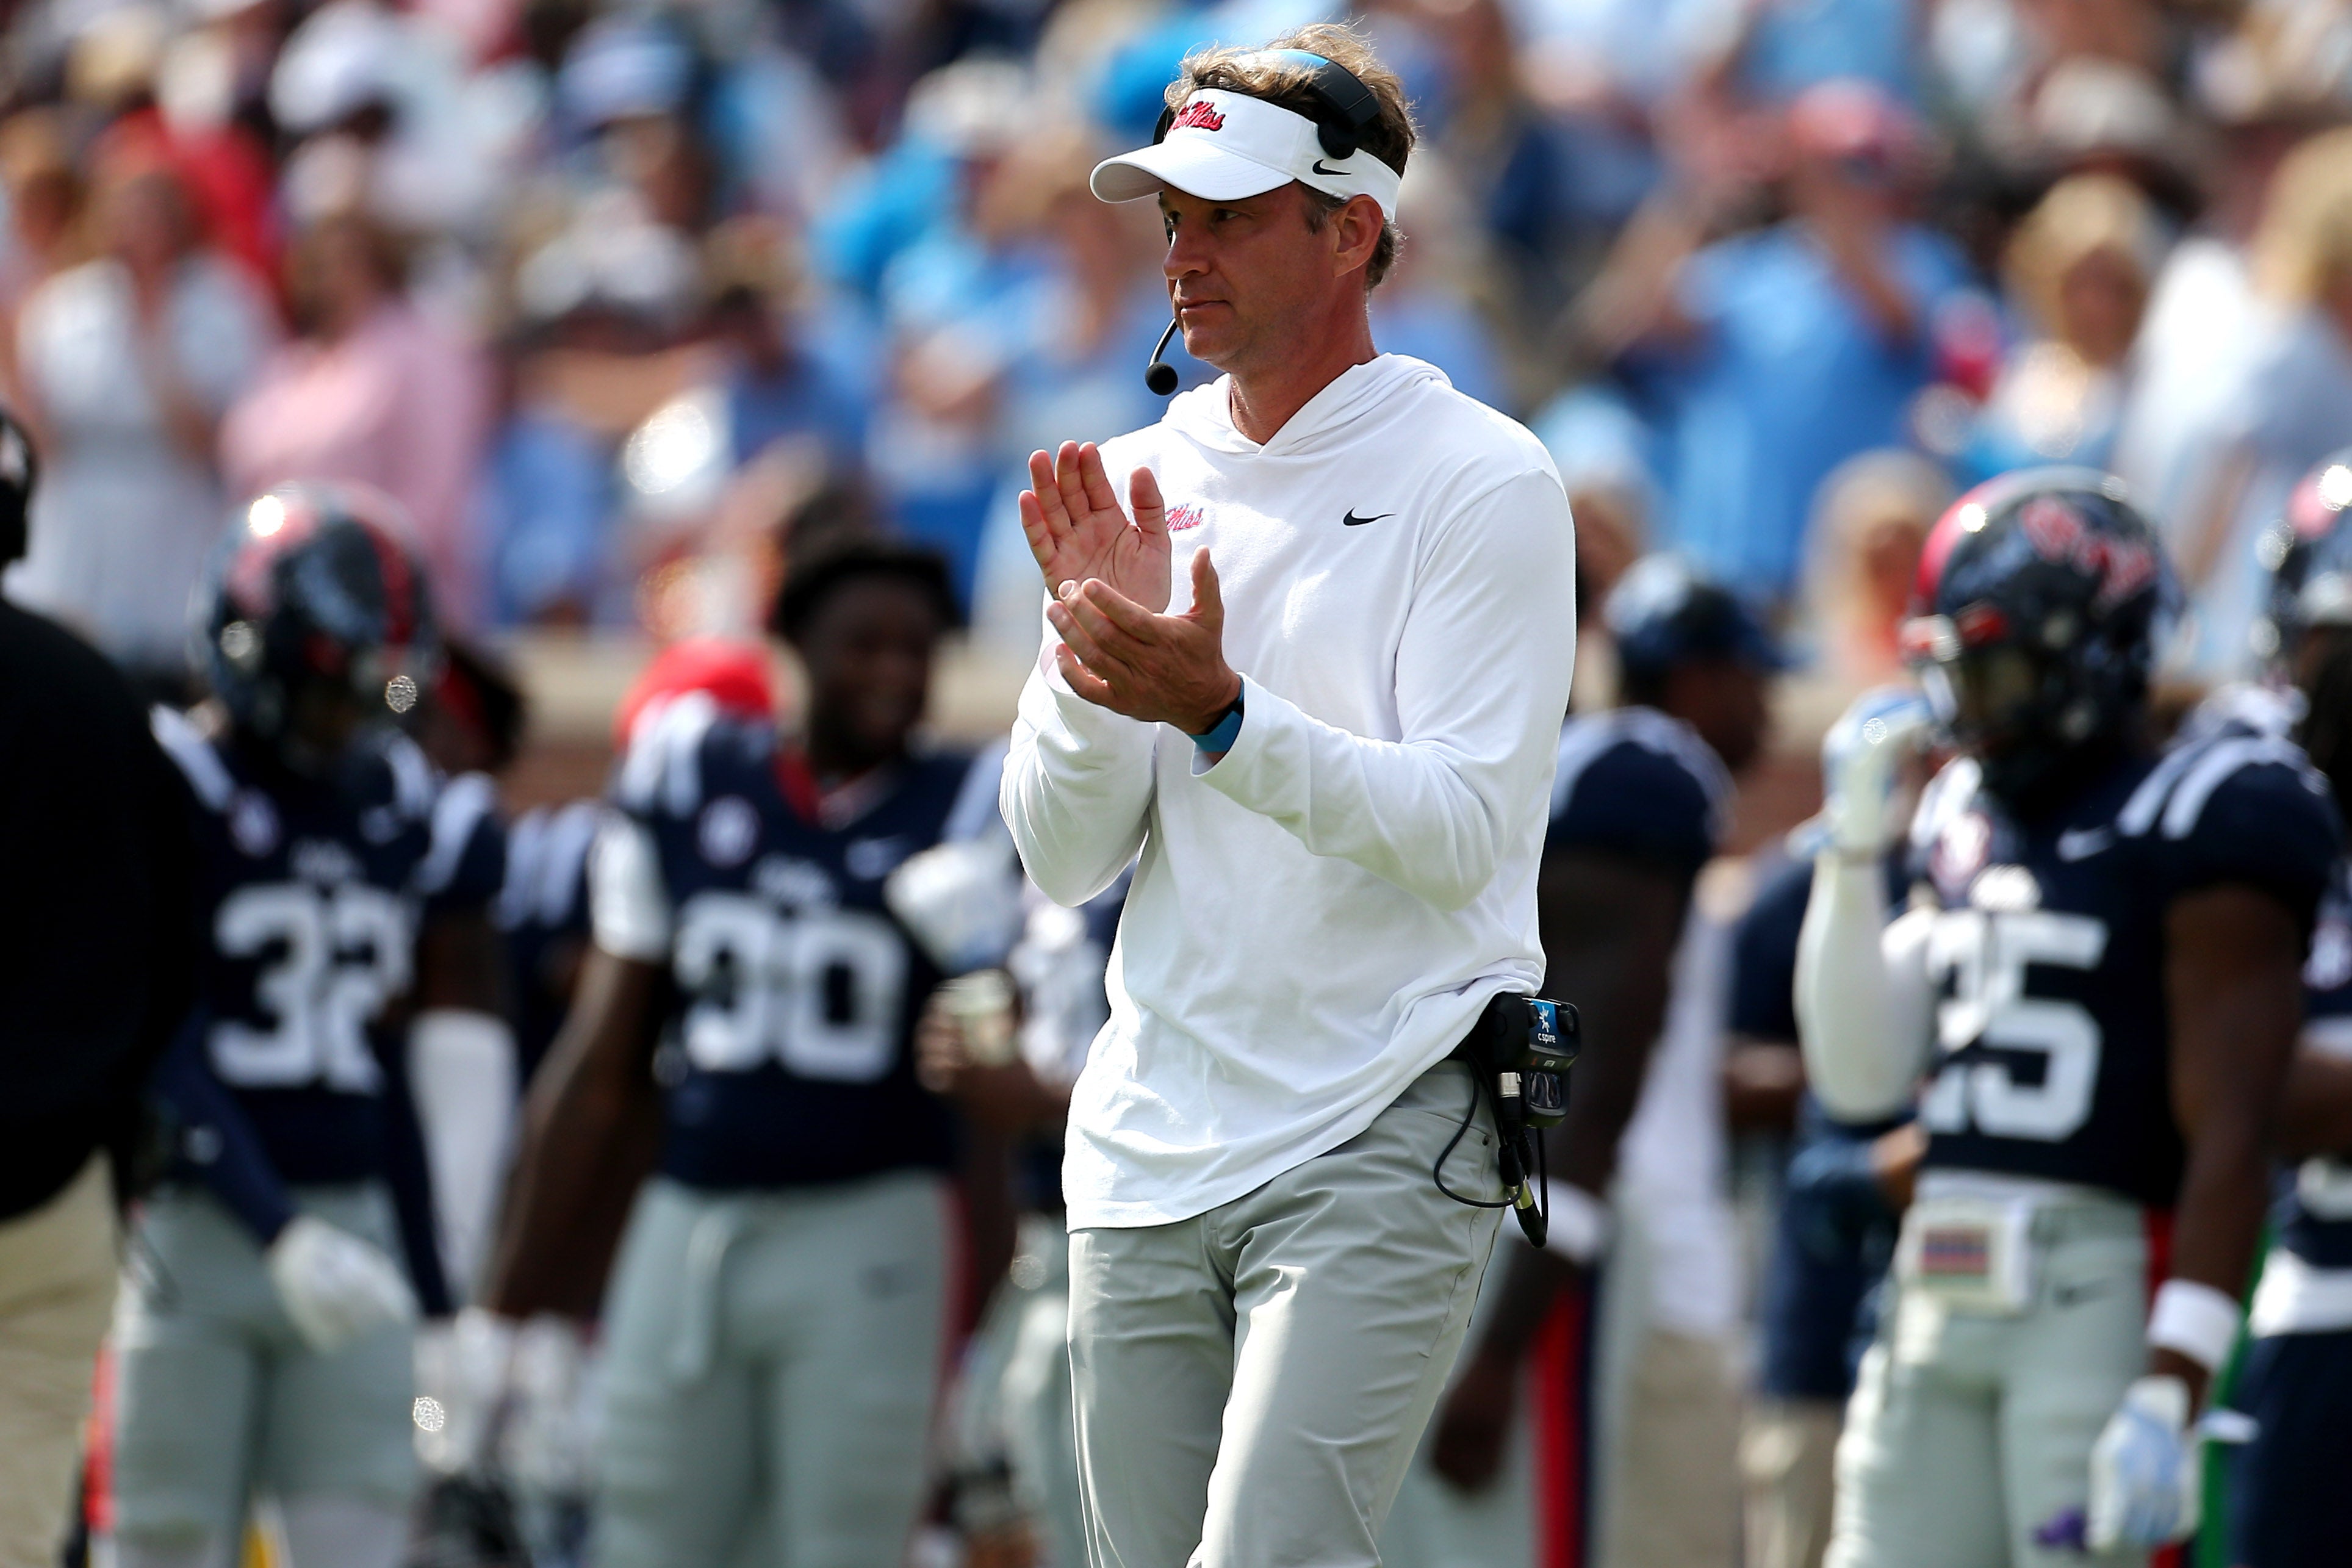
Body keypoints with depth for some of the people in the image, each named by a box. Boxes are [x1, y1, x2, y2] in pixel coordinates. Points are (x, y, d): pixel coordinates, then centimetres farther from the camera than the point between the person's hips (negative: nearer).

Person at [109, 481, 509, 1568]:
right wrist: (280, 1233, -25)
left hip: (350, 1223, 5)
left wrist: (438, 1301, 16)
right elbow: (166, 1057, -15)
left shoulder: (395, 804, 11)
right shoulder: (164, 792, -9)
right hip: (195, 1223, -5)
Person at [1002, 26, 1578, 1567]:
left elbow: (1463, 831, -15)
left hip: (1384, 1143, -6)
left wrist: (1217, 712, -26)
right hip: (1149, 1147, 6)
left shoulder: (1483, 484, -5)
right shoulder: (1144, 478, 11)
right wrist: (1096, 658, -10)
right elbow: (1064, 859, 8)